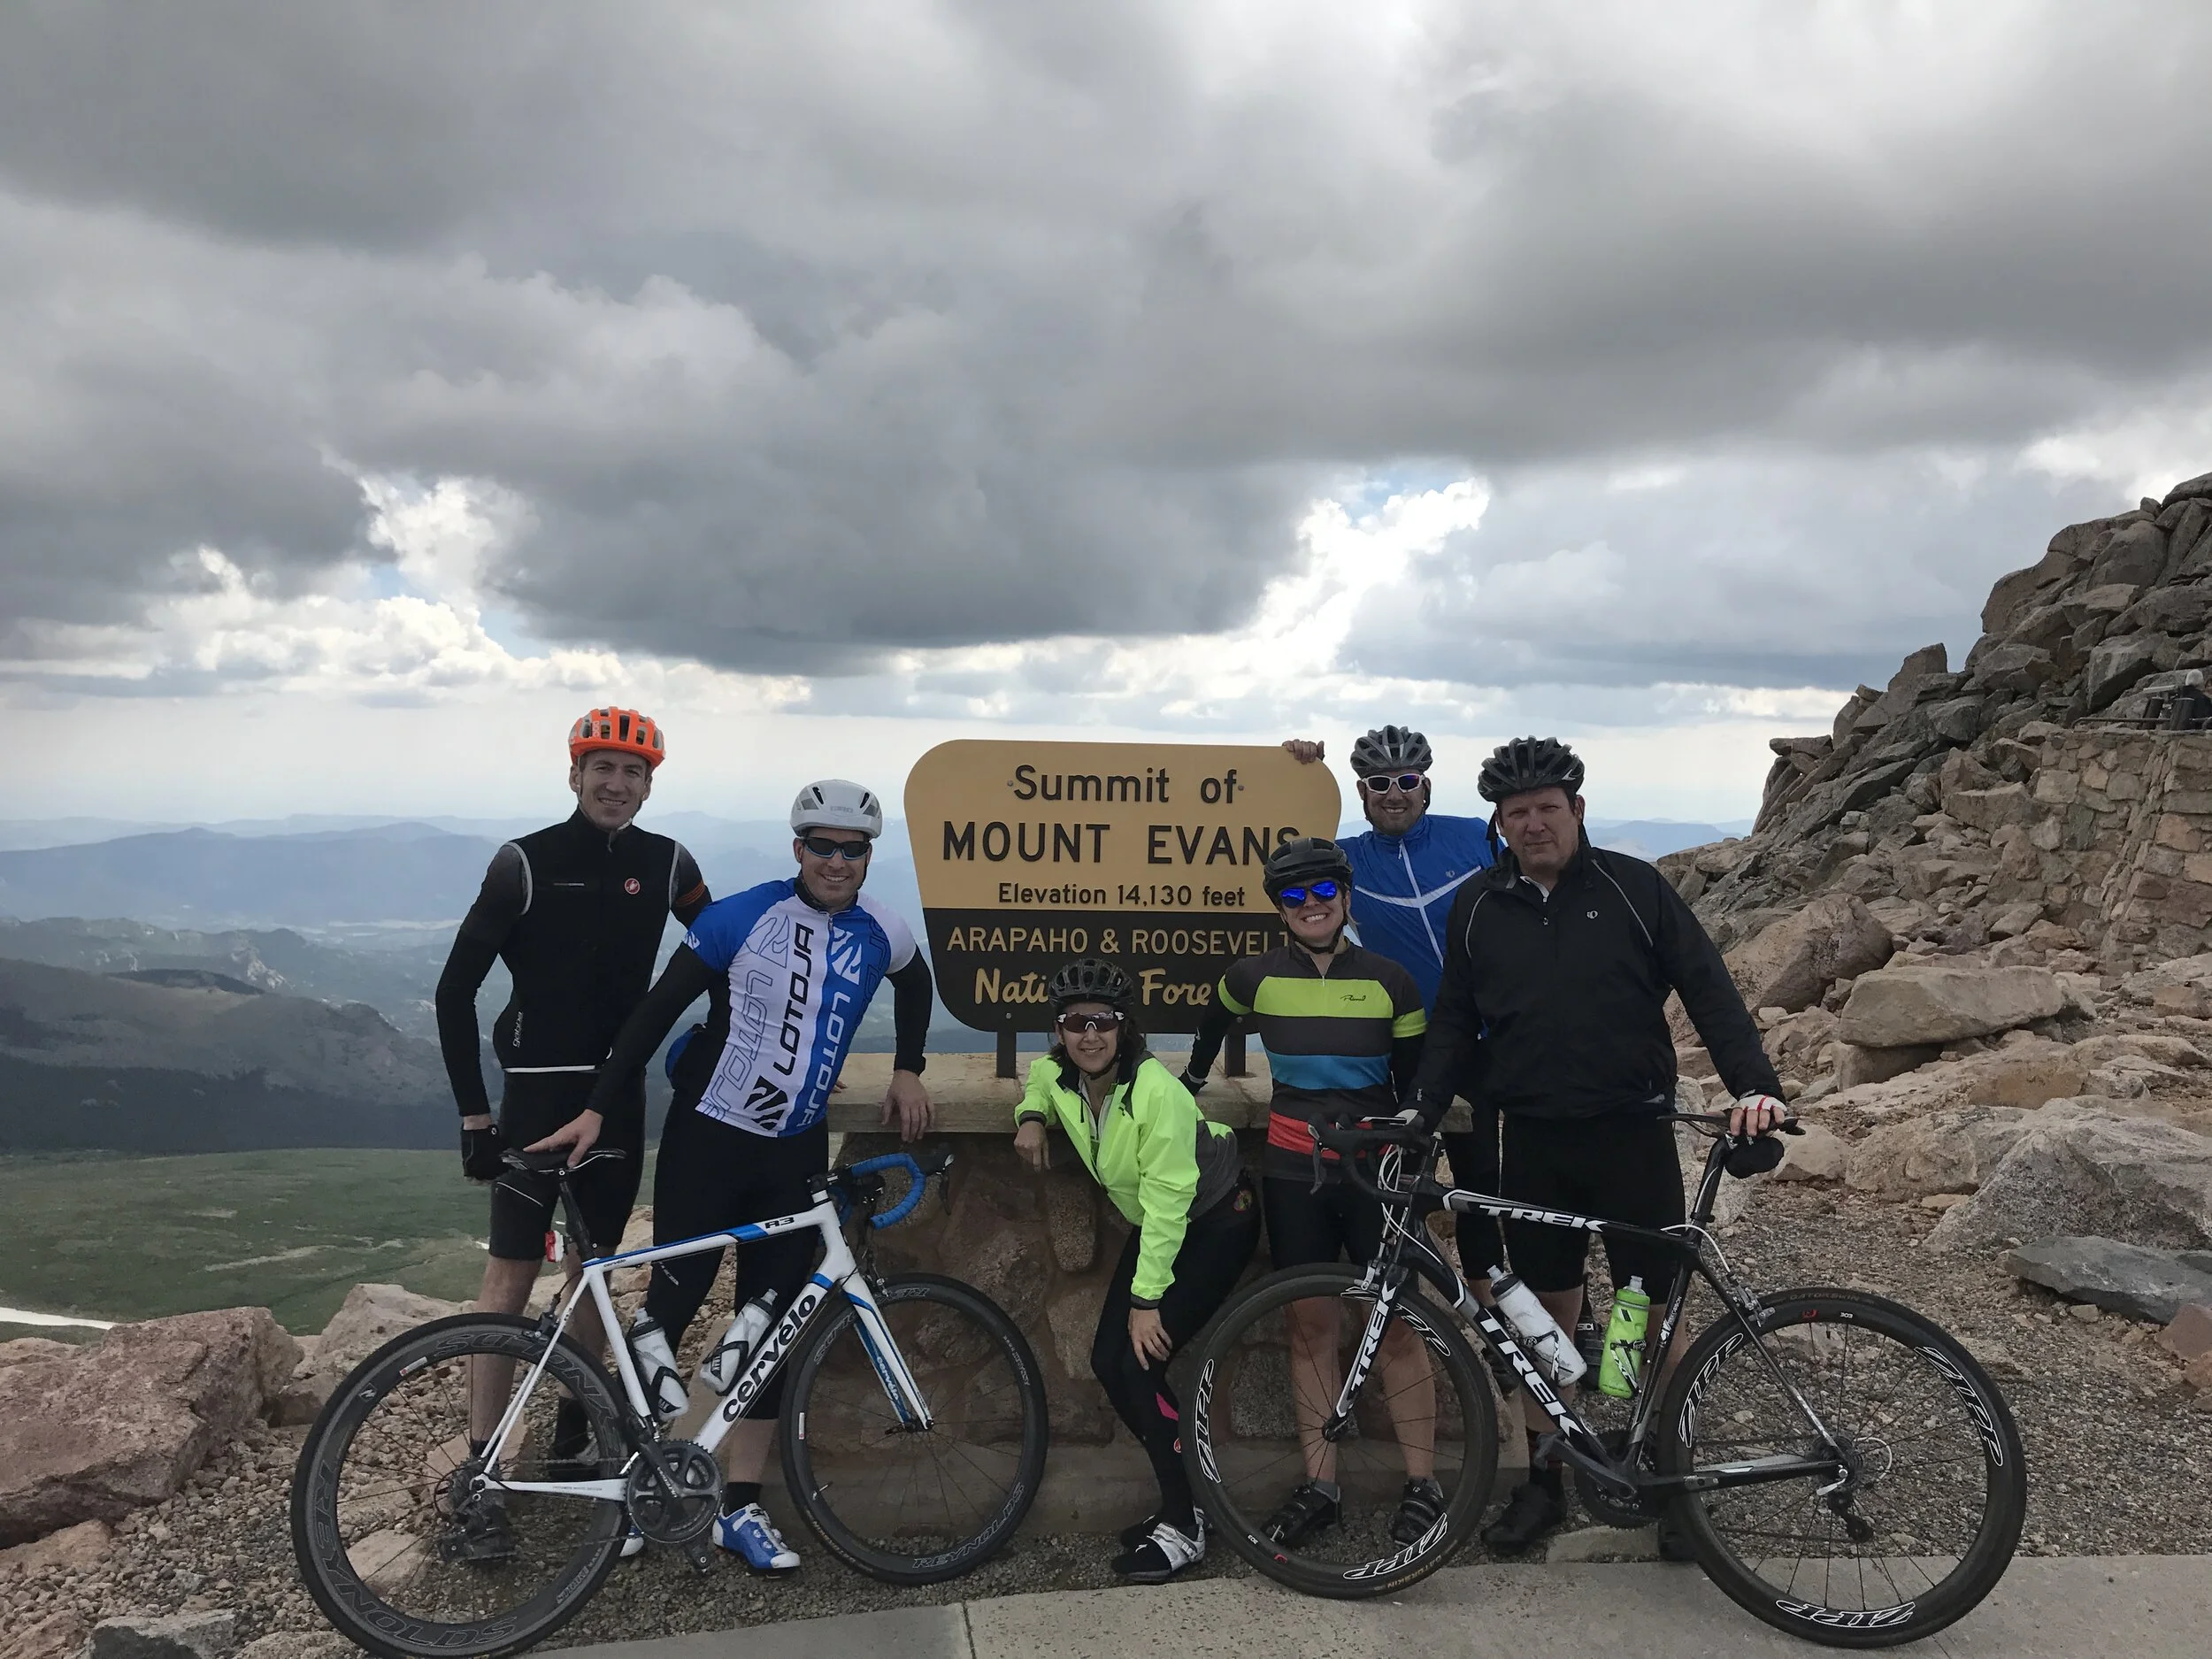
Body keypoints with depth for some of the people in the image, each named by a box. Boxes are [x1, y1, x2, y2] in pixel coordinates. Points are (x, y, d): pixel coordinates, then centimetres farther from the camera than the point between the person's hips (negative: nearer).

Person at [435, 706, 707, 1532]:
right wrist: (473, 1111, -12)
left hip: (618, 1091, 4)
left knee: (594, 1265, 12)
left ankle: (574, 1429, 26)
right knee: (513, 1271, -5)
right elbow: (456, 988, -8)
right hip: (538, 1089, -4)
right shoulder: (526, 863, -9)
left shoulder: (665, 864, 2)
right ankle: (481, 1466, 0)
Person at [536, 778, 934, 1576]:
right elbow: (658, 1008, -10)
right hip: (709, 1136, -3)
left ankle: (740, 1507, 16)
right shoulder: (742, 916, -13)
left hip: (796, 1151, 4)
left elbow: (915, 982, 23)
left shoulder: (879, 934, 0)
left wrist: (907, 1070, 14)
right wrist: (598, 1108, -14)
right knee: (677, 1293, -5)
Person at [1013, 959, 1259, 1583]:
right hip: (1157, 1224, 8)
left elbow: (1168, 1199, -28)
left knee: (1141, 1362, -16)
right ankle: (1185, 1498, 16)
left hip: (1218, 1220, -8)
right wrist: (1031, 1116, -7)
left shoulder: (1157, 1090, -32)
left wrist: (1147, 1299, -25)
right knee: (1108, 1361, -1)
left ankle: (1181, 1528, -1)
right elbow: (1038, 1082, 17)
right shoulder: (1057, 1077, -10)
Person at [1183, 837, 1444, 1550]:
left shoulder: (1388, 980, -2)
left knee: (1397, 1324, 1)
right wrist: (1194, 1075, 28)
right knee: (1310, 1325, 6)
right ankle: (1319, 1486, 14)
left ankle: (1423, 1484, 11)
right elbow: (1215, 1020, 22)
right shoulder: (1256, 976, -1)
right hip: (1294, 1171, 2)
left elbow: (1415, 1081, 3)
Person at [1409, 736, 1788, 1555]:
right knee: (1546, 1312, 11)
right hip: (1534, 1142, 2)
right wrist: (1424, 1105, -3)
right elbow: (1454, 1021, 10)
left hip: (1633, 1133, -2)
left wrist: (1754, 1085, -14)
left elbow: (1708, 989, -2)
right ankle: (1543, 1480, 24)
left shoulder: (1634, 888, -1)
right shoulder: (1477, 907, 5)